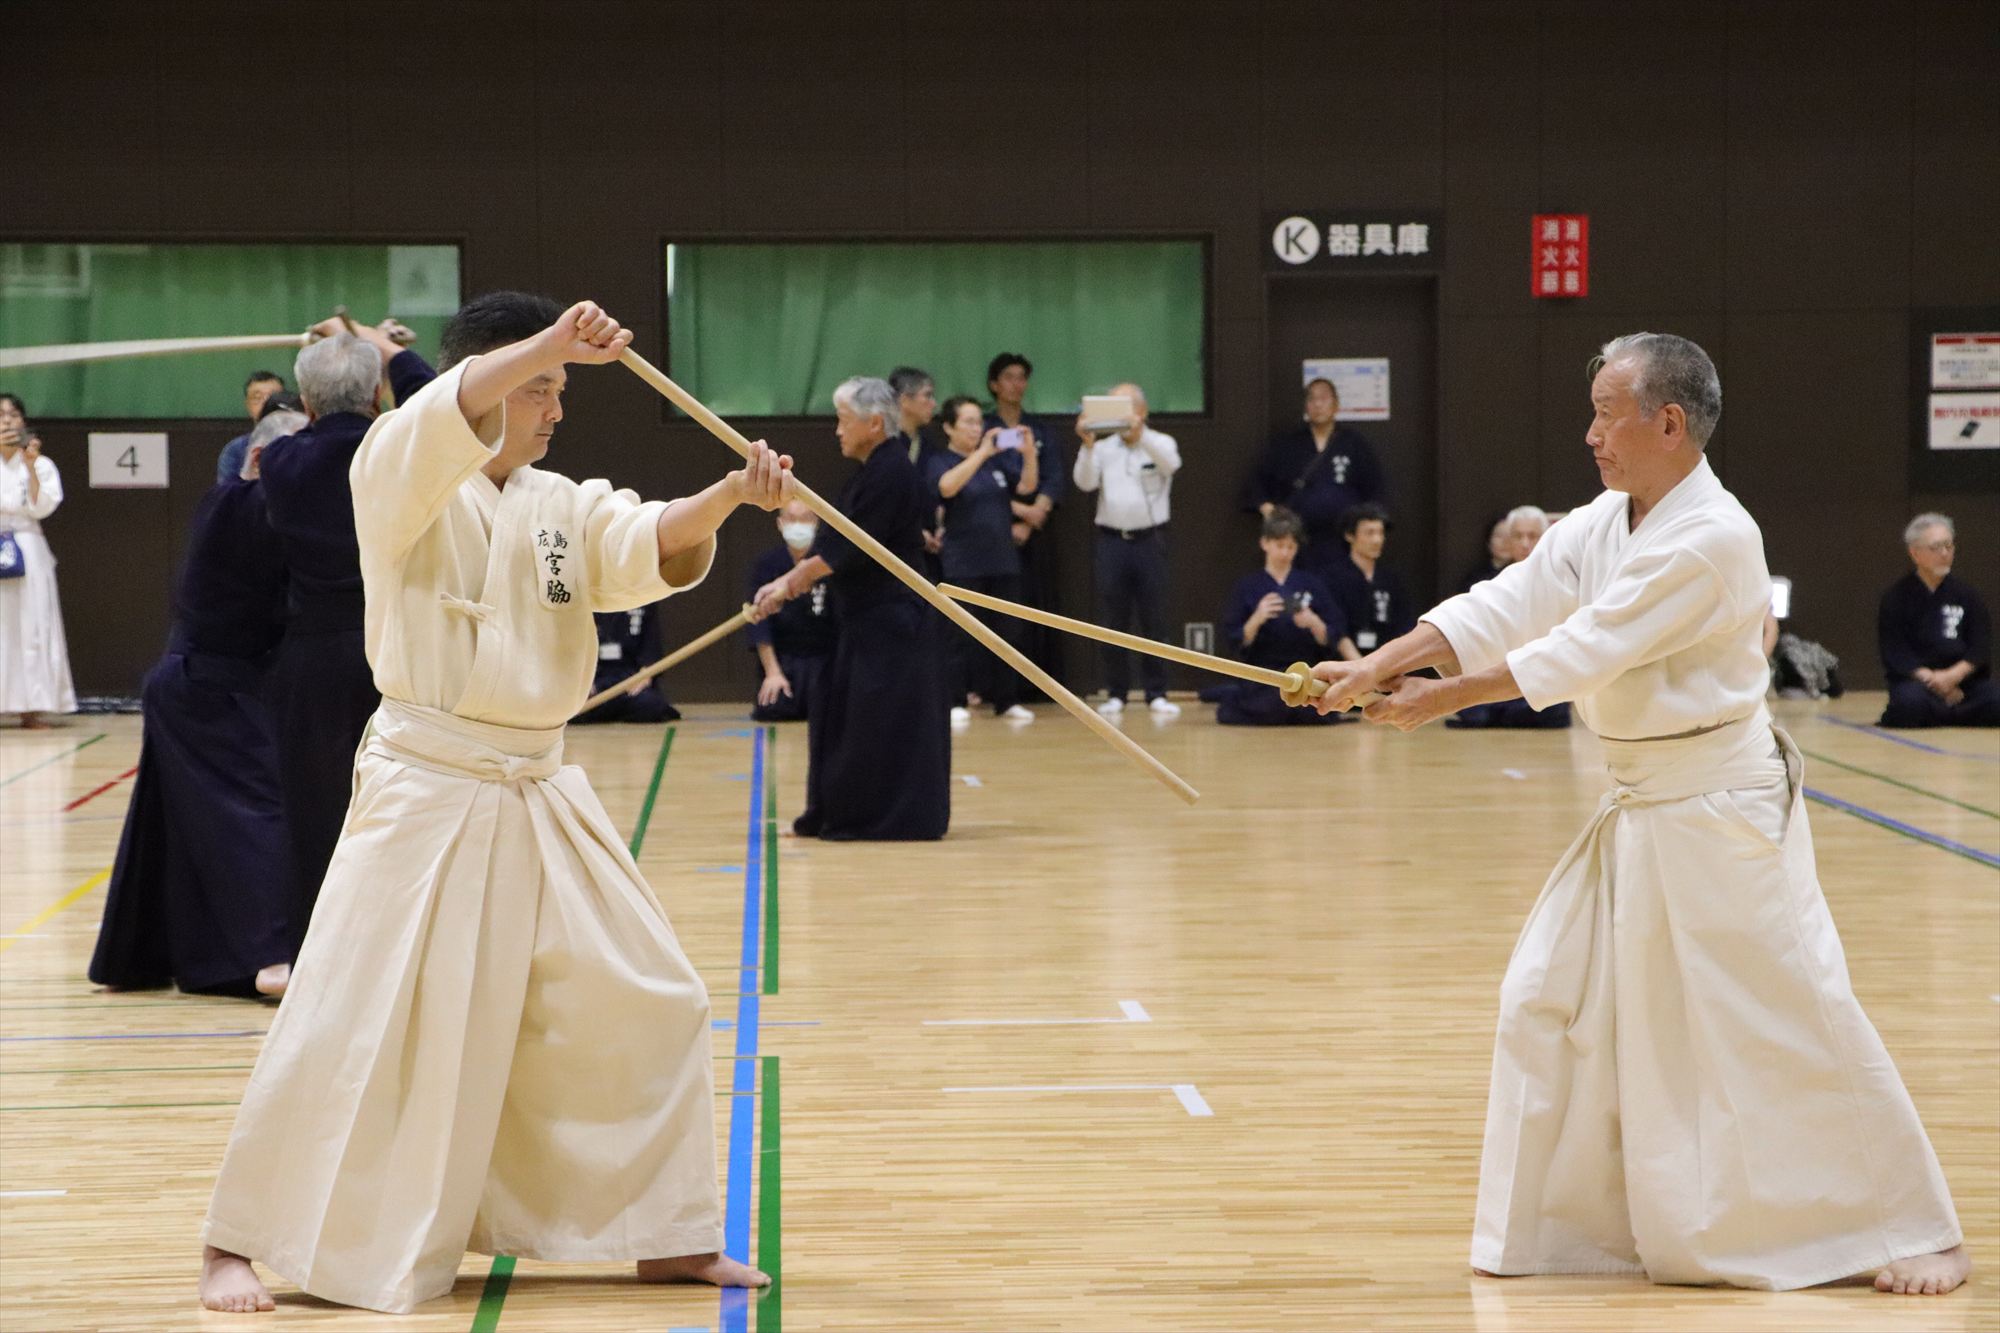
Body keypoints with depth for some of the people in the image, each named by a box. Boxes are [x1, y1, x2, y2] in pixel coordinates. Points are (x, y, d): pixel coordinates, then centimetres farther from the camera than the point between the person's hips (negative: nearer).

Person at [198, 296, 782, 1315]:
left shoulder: (564, 507, 10)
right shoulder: (399, 479, -5)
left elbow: (654, 550, -8)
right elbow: (442, 422, -28)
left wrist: (729, 496, -28)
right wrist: (546, 345, -40)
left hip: (539, 800, 6)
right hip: (425, 795, -6)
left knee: (648, 1004, 8)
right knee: (347, 1027, -7)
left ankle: (666, 1238, 21)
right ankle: (236, 1245, 7)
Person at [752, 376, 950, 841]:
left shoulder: (891, 475, -17)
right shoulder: (868, 473, 15)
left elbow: (850, 548, -20)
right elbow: (833, 543, 15)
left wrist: (791, 582, -13)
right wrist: (789, 582, 5)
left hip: (891, 620, -11)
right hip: (867, 619, 11)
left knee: (884, 720, -6)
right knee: (842, 711, 12)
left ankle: (882, 818, 0)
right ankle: (839, 814, 19)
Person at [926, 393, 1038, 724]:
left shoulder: (997, 460, 10)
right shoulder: (940, 462, -3)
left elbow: (1027, 487, 2)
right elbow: (947, 486, -24)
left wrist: (1028, 453, -16)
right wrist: (982, 453, -30)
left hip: (1003, 562, 5)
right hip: (963, 564, -5)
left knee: (1006, 633, 6)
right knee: (964, 638, -5)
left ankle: (1006, 701, 12)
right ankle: (955, 703, 1)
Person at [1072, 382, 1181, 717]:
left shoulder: (1161, 443, 2)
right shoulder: (1103, 449, 8)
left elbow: (1171, 463, -21)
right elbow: (1085, 483, -6)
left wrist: (1139, 432, -36)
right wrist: (1087, 446, -23)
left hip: (1150, 539, -2)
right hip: (1112, 539, 2)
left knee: (1154, 620, 0)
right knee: (1112, 621, 2)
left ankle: (1157, 693, 4)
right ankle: (1115, 693, 9)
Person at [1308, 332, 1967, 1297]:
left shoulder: (1713, 539, -22)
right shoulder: (1600, 526, 6)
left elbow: (1583, 650, -24)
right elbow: (1498, 611, -1)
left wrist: (1438, 702, -20)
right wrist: (1376, 667, -13)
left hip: (1719, 812, -9)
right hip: (1638, 807, 9)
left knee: (1792, 1019, -7)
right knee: (1552, 997, 9)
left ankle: (1912, 1231, 6)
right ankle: (1570, 1219, 21)